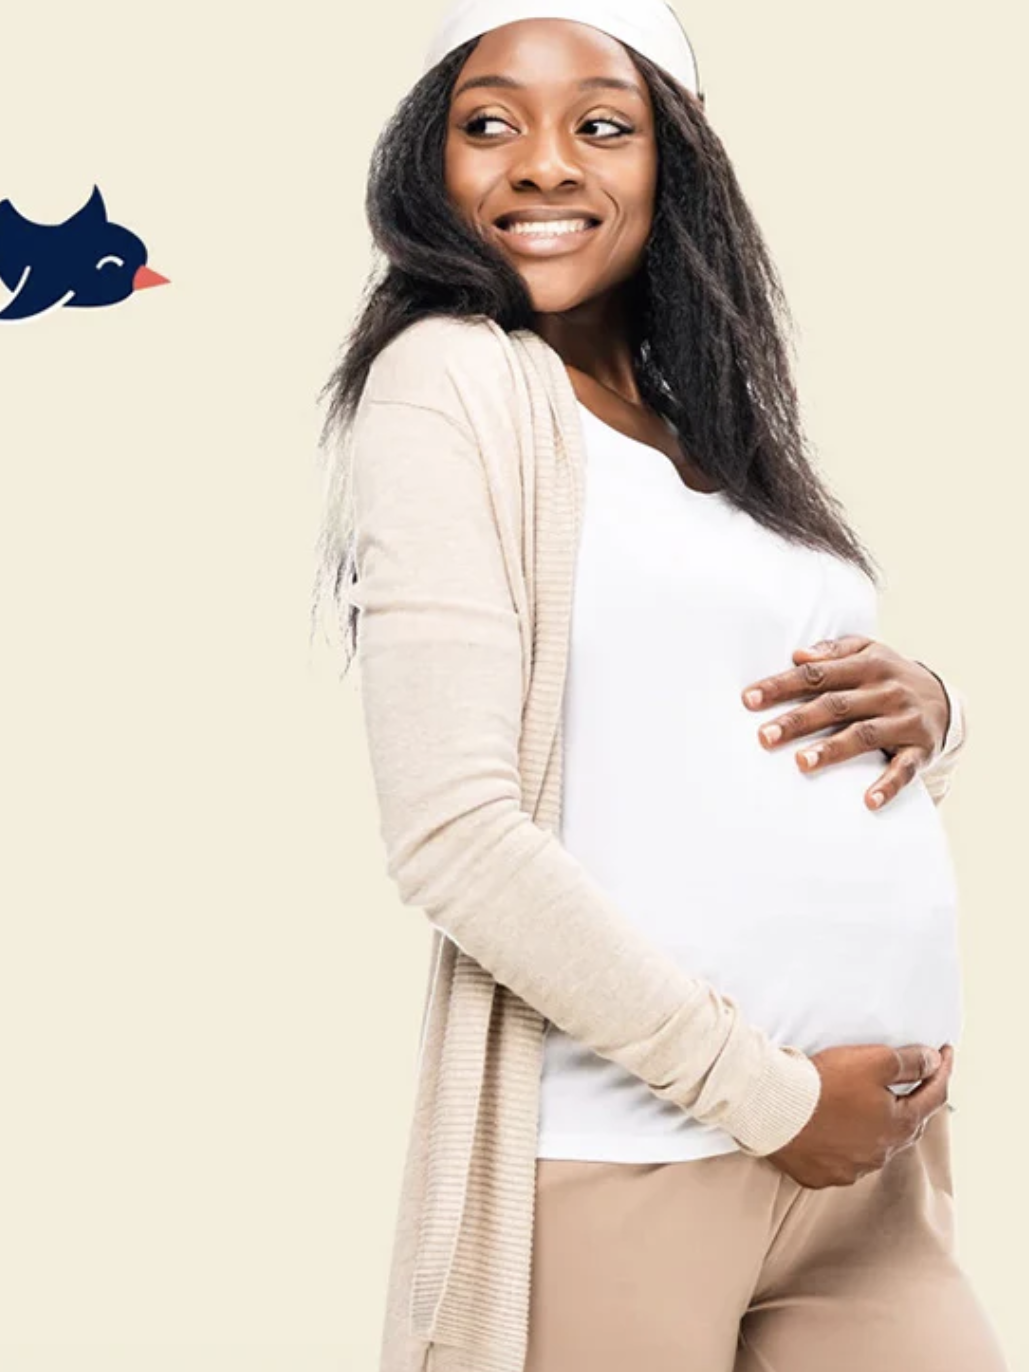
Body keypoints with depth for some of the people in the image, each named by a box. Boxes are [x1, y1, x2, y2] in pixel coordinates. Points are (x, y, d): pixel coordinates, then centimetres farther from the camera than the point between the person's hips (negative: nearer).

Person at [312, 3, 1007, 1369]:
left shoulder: (710, 415, 13)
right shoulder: (449, 376, -8)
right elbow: (454, 835, -15)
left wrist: (923, 706, -3)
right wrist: (767, 1092, -13)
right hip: (621, 1164, -6)